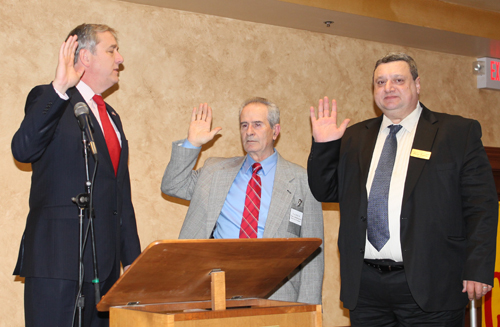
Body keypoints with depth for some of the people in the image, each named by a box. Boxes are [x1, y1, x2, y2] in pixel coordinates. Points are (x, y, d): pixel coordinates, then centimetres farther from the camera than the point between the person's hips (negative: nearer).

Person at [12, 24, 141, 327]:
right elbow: (23, 150, -22)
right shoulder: (50, 100, -2)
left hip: (106, 263, 7)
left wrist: (133, 257, 18)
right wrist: (59, 89, -31)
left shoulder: (111, 116, 21)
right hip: (58, 261, -7)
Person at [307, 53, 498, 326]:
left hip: (428, 285, -3)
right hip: (365, 286, 4)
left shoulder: (458, 132, 2)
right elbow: (325, 192, 16)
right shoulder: (354, 137, 15)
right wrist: (323, 146, 0)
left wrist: (478, 269, -11)